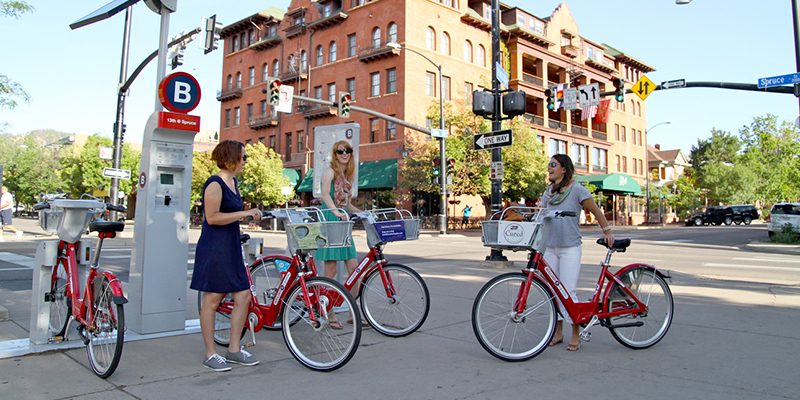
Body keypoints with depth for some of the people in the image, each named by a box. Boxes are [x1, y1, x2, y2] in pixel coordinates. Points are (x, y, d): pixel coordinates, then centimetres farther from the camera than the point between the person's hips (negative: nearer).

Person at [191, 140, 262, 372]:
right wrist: (244, 213, -18)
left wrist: (248, 216, 11)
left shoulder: (232, 182, 15)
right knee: (212, 300, 0)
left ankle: (234, 349, 17)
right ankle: (211, 355, 11)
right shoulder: (215, 184, -13)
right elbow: (212, 217, -21)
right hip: (214, 248, -9)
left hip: (231, 248, 9)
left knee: (243, 296, 6)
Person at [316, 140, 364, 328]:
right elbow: (325, 195, -20)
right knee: (331, 270, -5)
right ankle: (330, 315, 4)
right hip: (330, 221, -7)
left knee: (353, 268, 4)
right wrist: (336, 212, -35)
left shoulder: (347, 175, 19)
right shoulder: (330, 171, -3)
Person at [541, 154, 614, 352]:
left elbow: (596, 212, 1)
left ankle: (576, 335, 7)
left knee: (569, 291, -7)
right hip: (550, 248, 6)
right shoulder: (548, 193, 11)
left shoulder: (577, 190, -6)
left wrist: (608, 233, 2)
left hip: (570, 249, -5)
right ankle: (558, 332, 19)